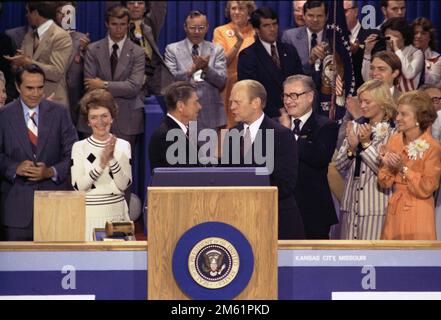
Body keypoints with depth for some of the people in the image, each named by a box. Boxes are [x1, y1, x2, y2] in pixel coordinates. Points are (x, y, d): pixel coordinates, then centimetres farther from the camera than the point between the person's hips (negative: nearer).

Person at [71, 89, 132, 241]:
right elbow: (78, 186, -10)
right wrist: (101, 163, -20)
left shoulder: (123, 146, 3)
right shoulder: (79, 147, 0)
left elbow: (123, 185, -6)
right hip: (89, 214, -1)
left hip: (116, 213, 1)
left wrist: (112, 159, -19)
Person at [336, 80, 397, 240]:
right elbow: (340, 166, 9)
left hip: (376, 208, -5)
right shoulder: (356, 126, 8)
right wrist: (351, 146, -10)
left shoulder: (393, 132, -8)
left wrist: (366, 143, -15)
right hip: (351, 204, 5)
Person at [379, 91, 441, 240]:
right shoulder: (394, 141, 3)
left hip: (417, 215, -5)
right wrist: (387, 165, -14)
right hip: (394, 212, 5)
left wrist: (403, 168, -19)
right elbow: (385, 183, 5)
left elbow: (426, 189, -13)